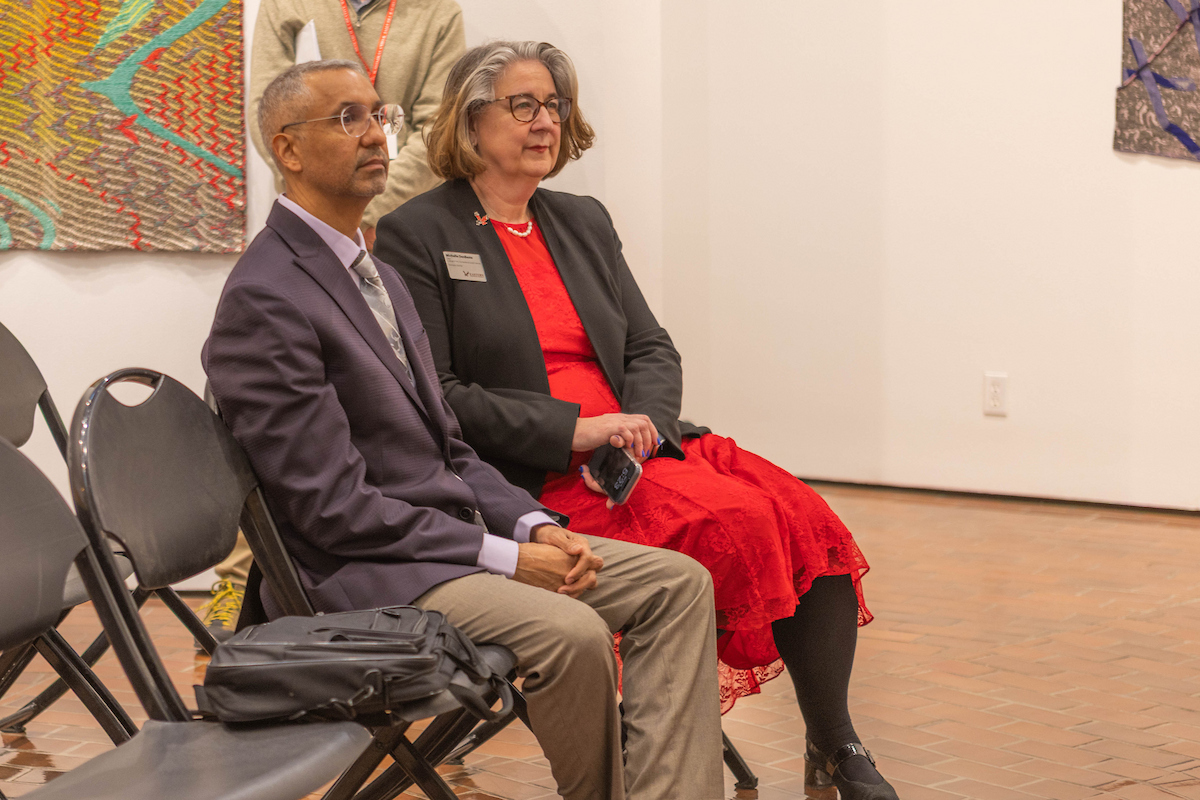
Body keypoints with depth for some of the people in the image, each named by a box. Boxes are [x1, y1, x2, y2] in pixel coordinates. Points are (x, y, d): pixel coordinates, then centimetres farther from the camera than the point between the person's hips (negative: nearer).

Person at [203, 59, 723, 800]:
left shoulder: (381, 276, 17)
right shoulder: (264, 299, -14)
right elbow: (332, 504, -19)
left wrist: (534, 526, -1)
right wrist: (502, 558, -18)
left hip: (453, 533, 10)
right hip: (361, 573, -9)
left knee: (678, 584, -3)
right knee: (572, 634, -30)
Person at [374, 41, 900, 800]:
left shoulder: (584, 221, 19)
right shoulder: (415, 236, -2)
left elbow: (652, 348, 15)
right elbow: (437, 396, -10)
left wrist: (641, 427, -8)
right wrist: (575, 430, -17)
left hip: (638, 447, 7)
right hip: (532, 478, -6)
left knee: (806, 519, -17)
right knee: (735, 523, -27)